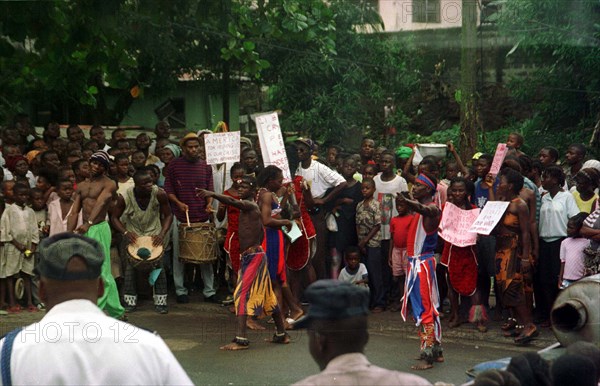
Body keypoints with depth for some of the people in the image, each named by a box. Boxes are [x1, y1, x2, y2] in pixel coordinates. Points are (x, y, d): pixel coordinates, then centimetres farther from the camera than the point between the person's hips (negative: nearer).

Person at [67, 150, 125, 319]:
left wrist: (88, 223, -37)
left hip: (99, 229, -7)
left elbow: (100, 203, -22)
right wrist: (69, 233, -4)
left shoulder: (109, 184, -4)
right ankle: (116, 310, 21)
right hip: (84, 231, 7)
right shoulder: (81, 186, 16)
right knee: (104, 273, 13)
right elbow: (74, 212, 10)